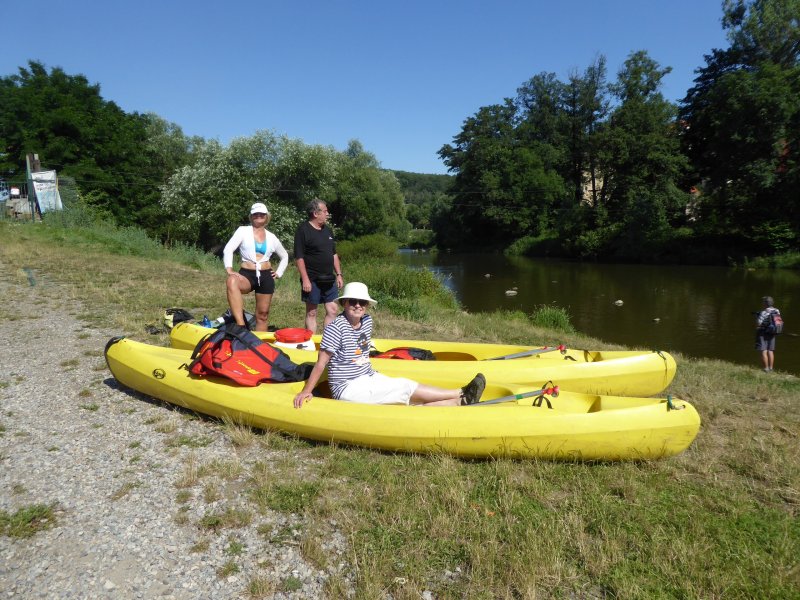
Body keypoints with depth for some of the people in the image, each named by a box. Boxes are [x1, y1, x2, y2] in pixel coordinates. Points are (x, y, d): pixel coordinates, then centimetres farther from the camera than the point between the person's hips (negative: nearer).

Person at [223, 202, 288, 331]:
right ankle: (241, 326, -48)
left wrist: (279, 273, 14)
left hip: (266, 277, 4)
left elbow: (285, 256, 27)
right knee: (232, 282, -39)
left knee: (263, 314, 5)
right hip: (246, 275, -3)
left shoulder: (271, 237, 13)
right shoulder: (243, 230, 5)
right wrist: (229, 269, -18)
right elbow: (228, 249, -5)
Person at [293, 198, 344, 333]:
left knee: (332, 310, 6)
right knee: (311, 313, 4)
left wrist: (338, 274, 13)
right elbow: (299, 257, -13)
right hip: (312, 281, -6)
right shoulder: (303, 230, -9)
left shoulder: (327, 230, 14)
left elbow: (334, 254, 19)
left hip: (329, 279, 7)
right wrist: (305, 279, -18)